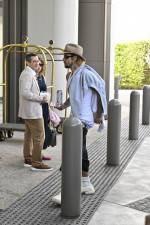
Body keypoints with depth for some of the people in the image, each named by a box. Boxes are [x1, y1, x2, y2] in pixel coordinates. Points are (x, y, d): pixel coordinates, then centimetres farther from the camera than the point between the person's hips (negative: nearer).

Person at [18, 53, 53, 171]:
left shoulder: (30, 74, 16)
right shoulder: (27, 74, -17)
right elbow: (25, 93, -26)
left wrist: (40, 97, 12)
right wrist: (40, 98, -18)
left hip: (28, 111, 11)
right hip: (32, 111, -11)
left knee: (29, 135, 15)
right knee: (39, 136, -8)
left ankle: (28, 160, 22)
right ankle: (36, 164, -5)